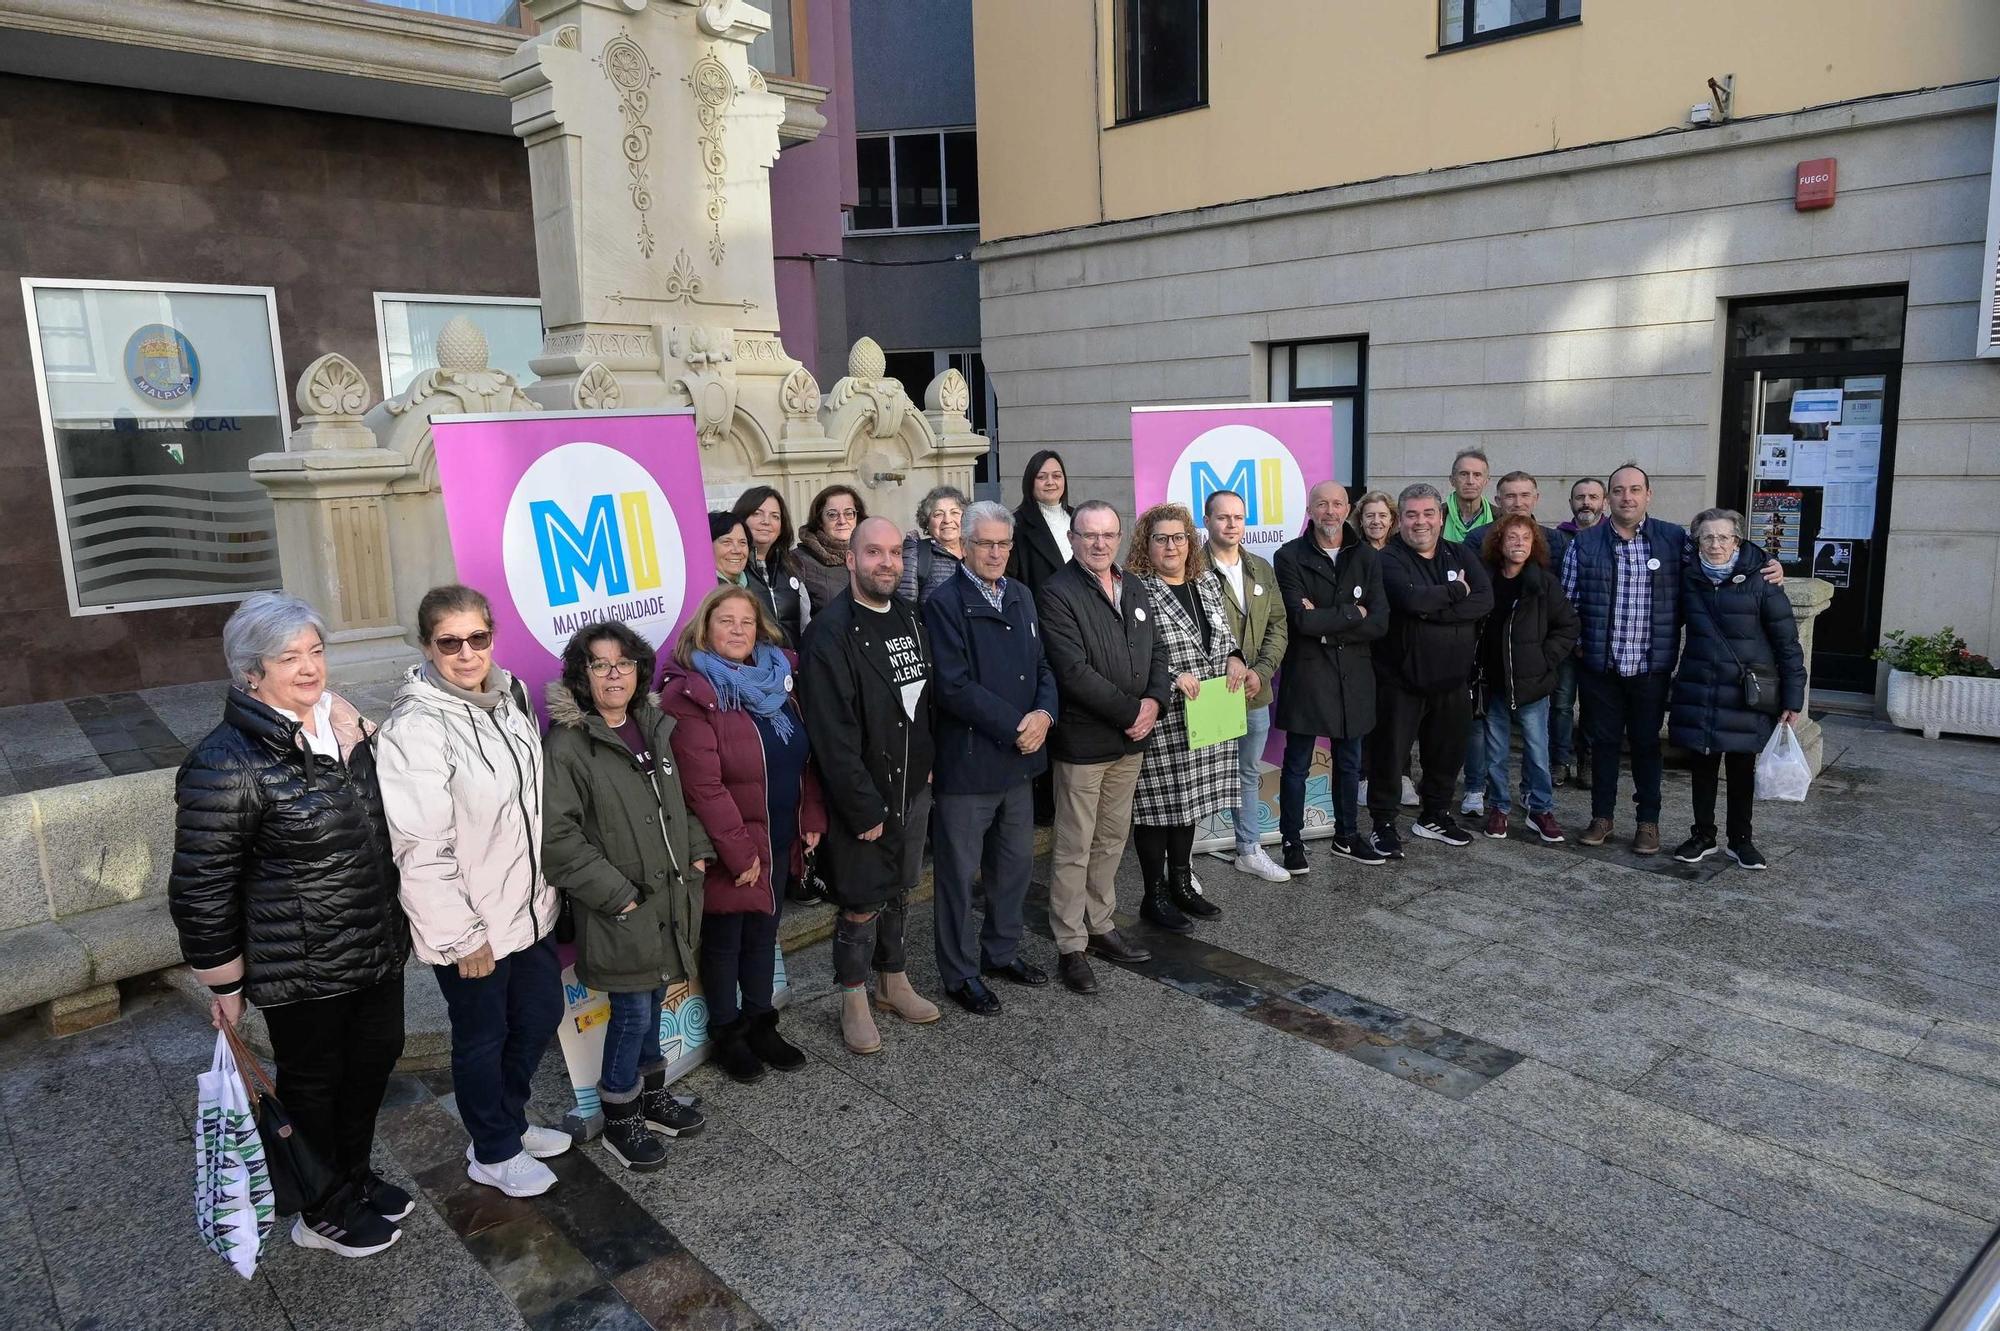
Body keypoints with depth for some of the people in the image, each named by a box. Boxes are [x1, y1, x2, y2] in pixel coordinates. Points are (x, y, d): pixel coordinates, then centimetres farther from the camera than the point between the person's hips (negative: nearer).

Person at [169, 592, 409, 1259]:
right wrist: (224, 983, -10)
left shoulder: (345, 726, 1)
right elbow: (199, 888, -16)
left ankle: (354, 1176, 46)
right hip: (301, 971, -7)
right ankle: (323, 1214, 36)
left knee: (376, 1057, 21)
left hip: (377, 950, 7)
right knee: (314, 1081, 13)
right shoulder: (227, 764, -22)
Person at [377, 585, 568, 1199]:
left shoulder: (510, 696, 1)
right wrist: (462, 935, -19)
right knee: (482, 1038, 13)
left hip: (528, 908, 7)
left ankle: (510, 1120, 47)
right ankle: (494, 1153, 37)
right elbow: (422, 850, -22)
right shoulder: (414, 729, -23)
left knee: (540, 1015, 22)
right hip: (471, 926, -7)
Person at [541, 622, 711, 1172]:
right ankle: (620, 1121, 23)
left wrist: (697, 853, 7)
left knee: (653, 998, 19)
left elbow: (679, 801, 20)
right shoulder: (567, 743, -15)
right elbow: (556, 836, -19)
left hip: (669, 896, 6)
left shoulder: (654, 728, 7)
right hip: (620, 909, -6)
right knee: (631, 1010, 3)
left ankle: (651, 1094, 38)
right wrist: (617, 894, -18)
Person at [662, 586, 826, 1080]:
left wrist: (813, 817, 2)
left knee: (764, 932, 20)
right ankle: (726, 1035, 31)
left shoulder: (779, 674, 3)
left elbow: (805, 755, 8)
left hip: (781, 839, 6)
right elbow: (702, 785, -21)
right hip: (731, 846, -6)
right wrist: (739, 851, -20)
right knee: (724, 940, 12)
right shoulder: (691, 693, -17)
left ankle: (760, 1024, 37)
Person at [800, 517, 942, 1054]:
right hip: (863, 797, -6)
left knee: (897, 890, 20)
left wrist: (929, 762, 7)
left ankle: (893, 982, 37)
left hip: (913, 787, 7)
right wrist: (864, 807, -19)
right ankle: (854, 1001, 23)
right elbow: (832, 733, -20)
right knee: (862, 903, 5)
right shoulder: (832, 632, -17)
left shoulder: (910, 617, 6)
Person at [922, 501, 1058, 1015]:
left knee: (1016, 863, 19)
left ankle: (1002, 950, 38)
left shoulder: (1021, 597, 10)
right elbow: (955, 687, -19)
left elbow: (1043, 663, 10)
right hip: (967, 762, -7)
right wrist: (1015, 727, -17)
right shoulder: (945, 602, -13)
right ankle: (960, 974, 22)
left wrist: (1044, 713, -9)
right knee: (960, 875, 6)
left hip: (1019, 760, 7)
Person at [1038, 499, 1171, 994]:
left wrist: (1155, 701, -6)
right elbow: (1074, 670, -20)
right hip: (1082, 741, -7)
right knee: (1074, 850, 2)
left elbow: (1157, 651, 13)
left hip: (1131, 739, 7)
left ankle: (1100, 926, 32)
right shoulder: (1057, 593, -13)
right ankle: (1070, 948, 13)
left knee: (1112, 841, 17)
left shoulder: (1134, 589, 11)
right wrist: (1131, 711, -17)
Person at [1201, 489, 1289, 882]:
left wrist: (1261, 672, -5)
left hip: (1255, 693, 6)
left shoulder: (1262, 569, 10)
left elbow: (1277, 625, 9)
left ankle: (1250, 850, 31)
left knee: (1249, 775, 18)